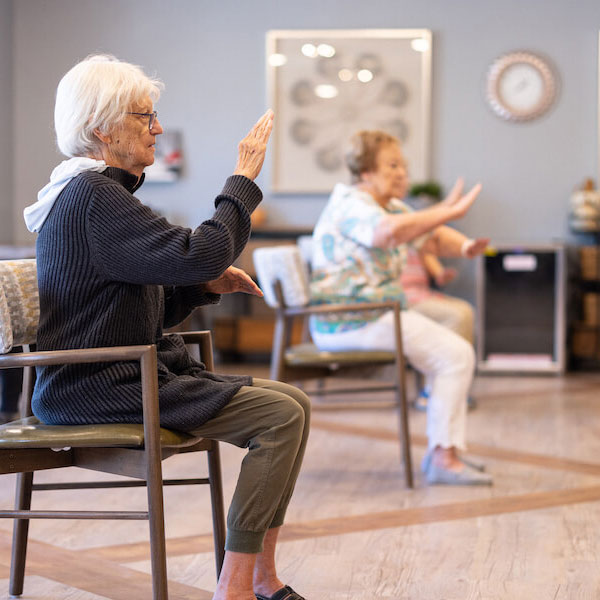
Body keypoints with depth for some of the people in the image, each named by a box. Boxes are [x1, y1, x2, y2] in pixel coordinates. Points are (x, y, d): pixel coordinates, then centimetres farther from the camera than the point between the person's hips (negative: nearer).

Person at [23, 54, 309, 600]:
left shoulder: (92, 191, 19)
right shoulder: (94, 197, -15)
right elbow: (200, 253, -25)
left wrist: (204, 285, 5)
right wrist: (243, 180, -12)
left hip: (127, 375, 11)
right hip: (98, 389, -11)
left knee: (291, 403, 5)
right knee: (282, 415, -19)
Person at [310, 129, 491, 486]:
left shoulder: (390, 206, 16)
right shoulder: (351, 205, -16)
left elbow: (434, 239, 15)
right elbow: (391, 230, -38)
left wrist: (465, 246, -7)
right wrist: (450, 211, -33)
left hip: (380, 313, 11)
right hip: (351, 321, -11)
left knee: (454, 350, 14)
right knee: (455, 355, -14)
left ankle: (447, 449, 13)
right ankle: (443, 458, -13)